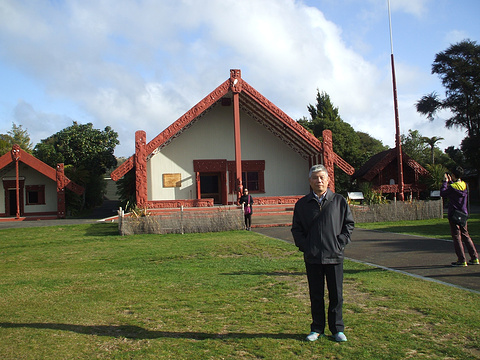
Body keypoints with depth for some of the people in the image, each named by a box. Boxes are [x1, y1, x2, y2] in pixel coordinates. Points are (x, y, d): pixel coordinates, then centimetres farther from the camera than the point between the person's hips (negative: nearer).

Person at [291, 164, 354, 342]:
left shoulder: (339, 201, 4)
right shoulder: (302, 204, 5)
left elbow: (349, 223, 8)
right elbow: (296, 228, 10)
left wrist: (340, 243, -2)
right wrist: (304, 246, -3)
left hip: (334, 255, 0)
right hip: (312, 257, 1)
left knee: (336, 295, 7)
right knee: (316, 295, 9)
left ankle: (337, 329, 22)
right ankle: (317, 329, 23)